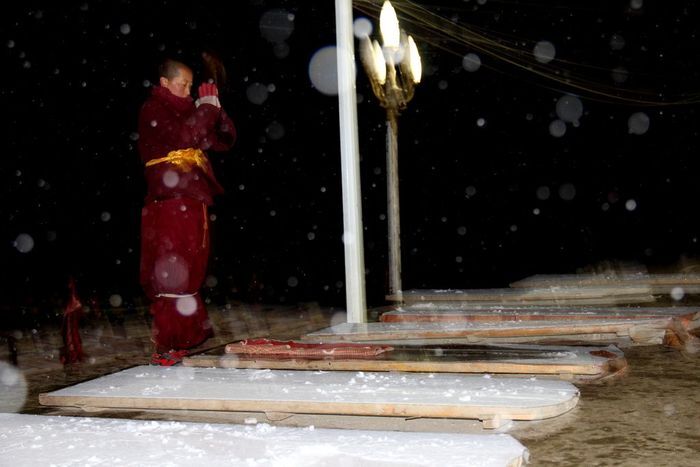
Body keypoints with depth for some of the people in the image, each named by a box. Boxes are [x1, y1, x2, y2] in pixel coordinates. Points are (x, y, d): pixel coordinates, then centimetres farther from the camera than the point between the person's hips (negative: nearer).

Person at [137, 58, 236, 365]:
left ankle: (182, 342, 15)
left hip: (193, 205, 8)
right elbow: (181, 137, -19)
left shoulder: (187, 112, 20)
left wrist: (215, 109, 3)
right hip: (168, 205, -8)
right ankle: (165, 348, -3)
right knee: (171, 278, -8)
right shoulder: (153, 111, -1)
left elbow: (225, 141, 15)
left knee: (189, 277, 9)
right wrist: (207, 107, -9)